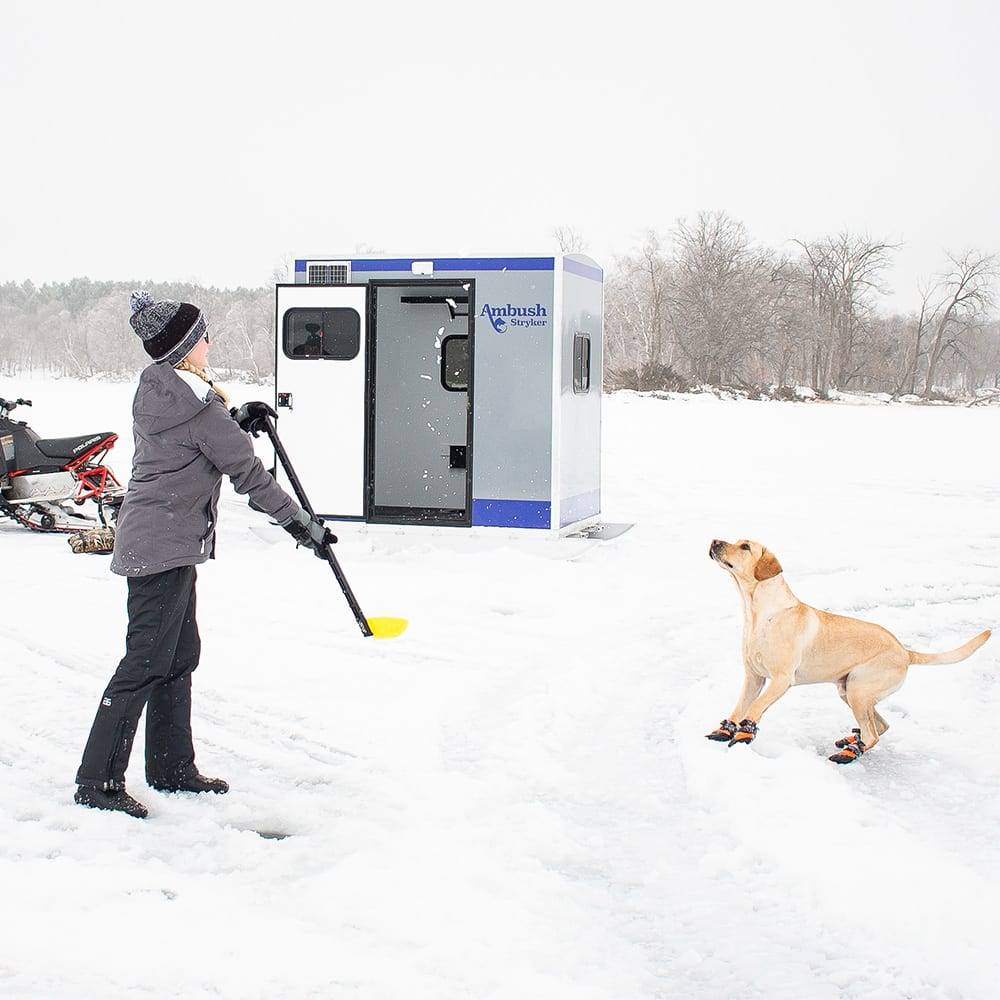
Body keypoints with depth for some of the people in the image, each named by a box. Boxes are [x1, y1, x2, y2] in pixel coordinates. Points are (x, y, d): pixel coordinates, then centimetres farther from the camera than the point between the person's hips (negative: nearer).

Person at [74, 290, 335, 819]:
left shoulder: (157, 392, 10)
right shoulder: (198, 406, -18)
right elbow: (249, 476, -14)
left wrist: (237, 421, 14)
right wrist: (302, 524, -6)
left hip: (155, 542, 10)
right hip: (163, 547, -10)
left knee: (180, 654, 15)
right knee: (147, 661, -6)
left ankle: (171, 767, 24)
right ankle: (98, 780, -2)